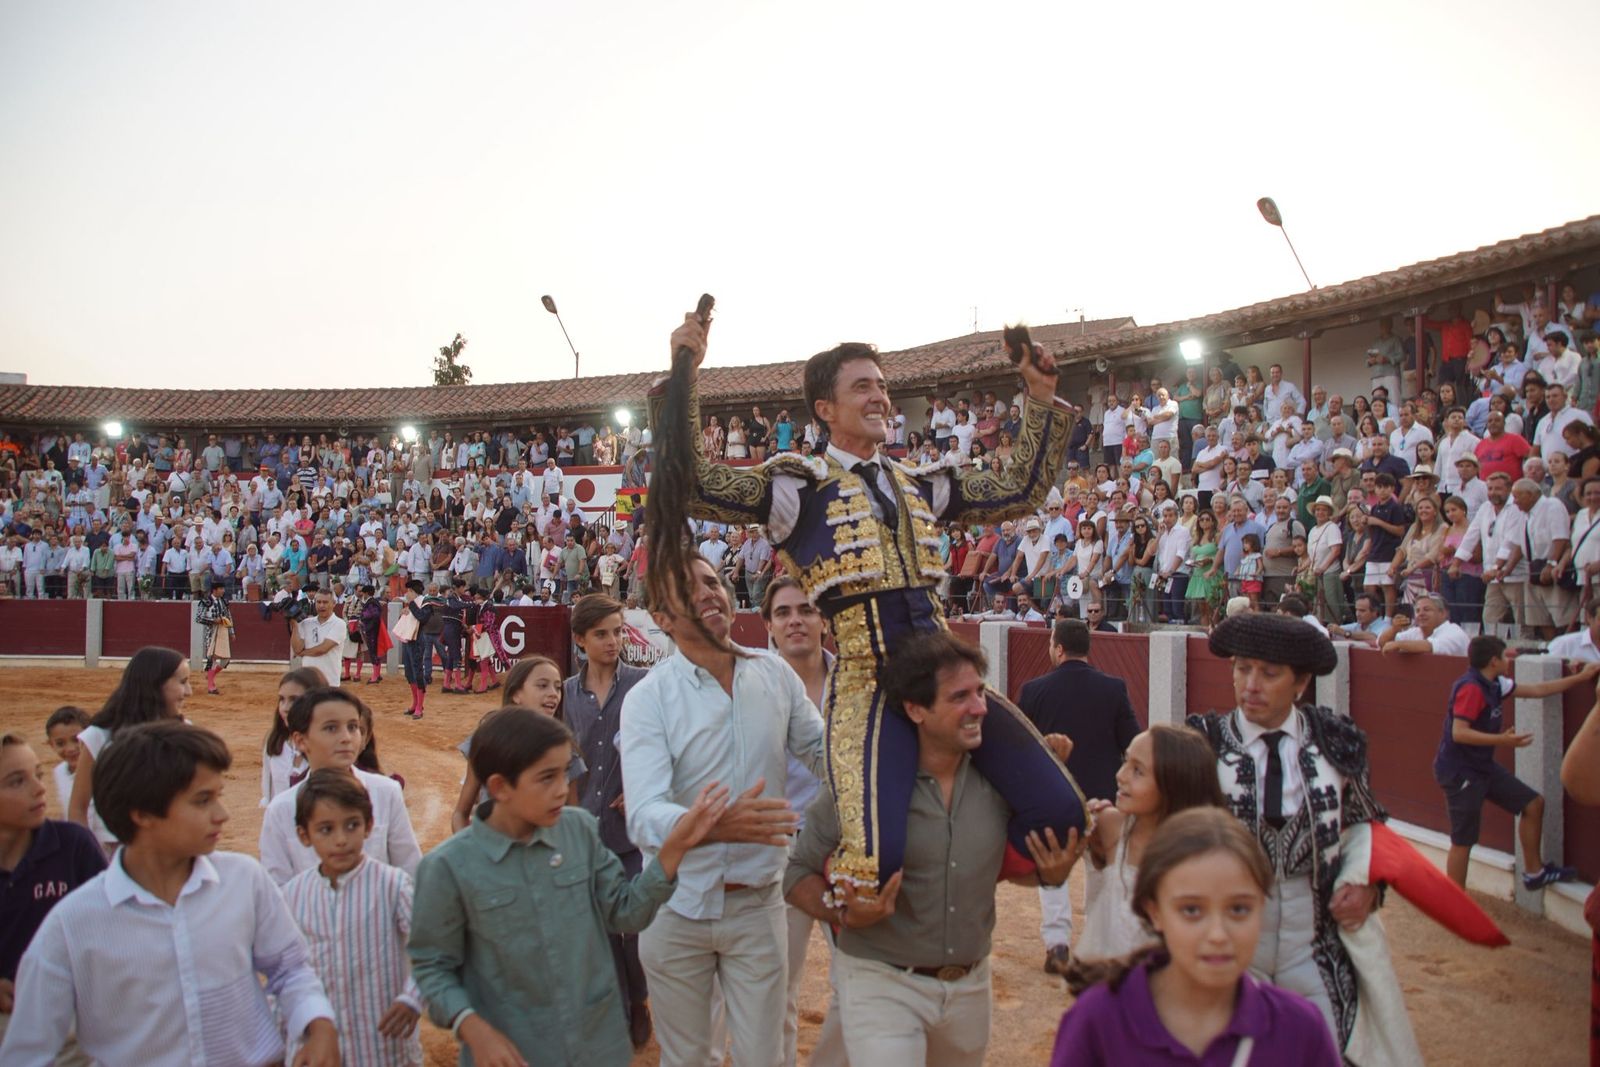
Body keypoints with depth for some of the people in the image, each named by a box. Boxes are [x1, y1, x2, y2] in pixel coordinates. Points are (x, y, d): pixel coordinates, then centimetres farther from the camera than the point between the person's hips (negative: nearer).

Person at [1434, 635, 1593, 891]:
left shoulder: (1494, 685, 7)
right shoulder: (1470, 688, -21)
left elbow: (1537, 690, 19)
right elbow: (1459, 733, -27)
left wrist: (1581, 677, 23)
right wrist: (1502, 740, -32)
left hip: (1483, 767, 10)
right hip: (1459, 771, -10)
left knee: (1533, 803, 14)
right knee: (1463, 841, -4)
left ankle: (1534, 872, 28)